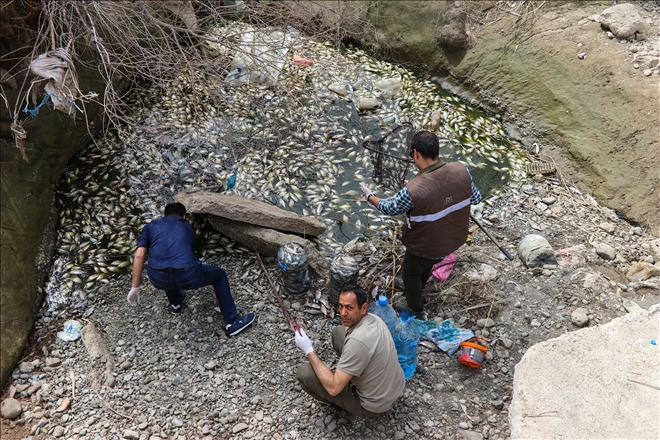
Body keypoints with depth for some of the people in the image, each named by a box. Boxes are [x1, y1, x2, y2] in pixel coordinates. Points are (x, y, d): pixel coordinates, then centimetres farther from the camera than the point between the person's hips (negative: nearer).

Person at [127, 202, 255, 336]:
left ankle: (176, 303, 49)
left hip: (158, 278, 2)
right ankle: (232, 322, 26)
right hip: (186, 276, -1)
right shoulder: (188, 228, 31)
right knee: (219, 275, 28)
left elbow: (139, 255, 10)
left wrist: (135, 287, 16)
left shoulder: (151, 226, 25)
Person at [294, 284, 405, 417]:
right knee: (339, 332, 12)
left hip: (373, 404, -8)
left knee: (305, 372, -10)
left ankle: (341, 402, 15)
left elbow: (333, 388, -29)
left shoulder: (357, 342, -36)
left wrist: (309, 351, -24)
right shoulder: (373, 318, -9)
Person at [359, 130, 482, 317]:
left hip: (427, 246, -5)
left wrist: (370, 196, 5)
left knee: (410, 272, 27)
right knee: (427, 264, 35)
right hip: (455, 238, 6)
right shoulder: (461, 170, -21)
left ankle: (416, 310, 49)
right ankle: (414, 291, 64)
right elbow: (476, 198, -3)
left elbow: (391, 209, -14)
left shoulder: (413, 189, -35)